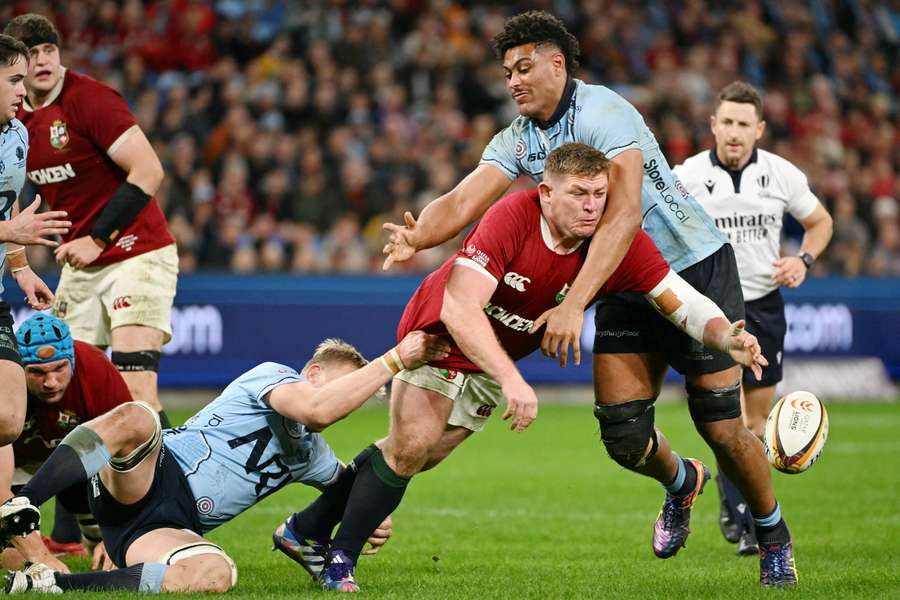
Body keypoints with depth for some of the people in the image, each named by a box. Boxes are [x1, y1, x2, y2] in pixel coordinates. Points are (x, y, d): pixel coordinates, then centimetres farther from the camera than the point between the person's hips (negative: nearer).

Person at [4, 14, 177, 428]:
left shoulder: (88, 98, -14)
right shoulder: (19, 118, 8)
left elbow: (148, 171, -19)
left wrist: (97, 239, -17)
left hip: (137, 254, -8)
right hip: (80, 264, 8)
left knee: (135, 389, -18)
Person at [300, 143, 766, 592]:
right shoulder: (512, 218, -35)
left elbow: (682, 302, -20)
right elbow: (460, 307, -41)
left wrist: (728, 339, -41)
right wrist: (510, 380, -50)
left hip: (497, 357, 5)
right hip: (441, 332, -5)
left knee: (416, 458, 5)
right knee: (411, 444, -18)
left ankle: (307, 529, 21)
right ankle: (338, 558, -1)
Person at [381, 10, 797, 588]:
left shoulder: (603, 111, -23)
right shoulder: (518, 140, 1)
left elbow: (623, 215, -35)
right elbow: (463, 201, -11)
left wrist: (573, 305, -43)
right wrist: (417, 237, -35)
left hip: (696, 265, -6)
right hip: (626, 287, 6)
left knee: (721, 427, -8)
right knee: (623, 437, -4)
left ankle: (775, 535, 17)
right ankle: (683, 482, 31)